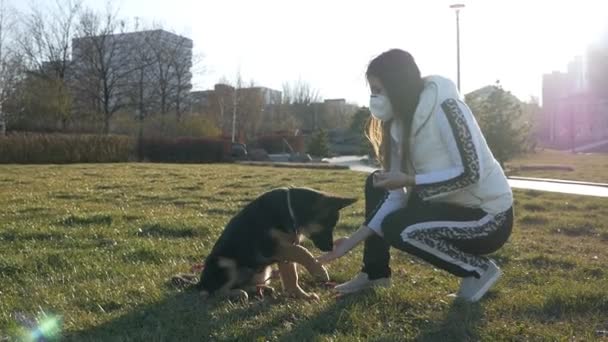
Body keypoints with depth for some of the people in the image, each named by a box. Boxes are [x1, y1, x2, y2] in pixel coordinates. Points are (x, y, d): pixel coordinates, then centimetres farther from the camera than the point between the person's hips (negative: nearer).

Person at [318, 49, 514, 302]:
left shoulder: (444, 107, -21)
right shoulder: (401, 123, 2)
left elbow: (471, 173, -27)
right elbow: (396, 195, 0)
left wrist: (410, 181, -27)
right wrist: (352, 241, -5)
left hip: (488, 217, -8)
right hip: (451, 206, 8)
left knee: (396, 228, -22)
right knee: (378, 185, 4)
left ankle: (479, 269, -3)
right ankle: (374, 273, 13)